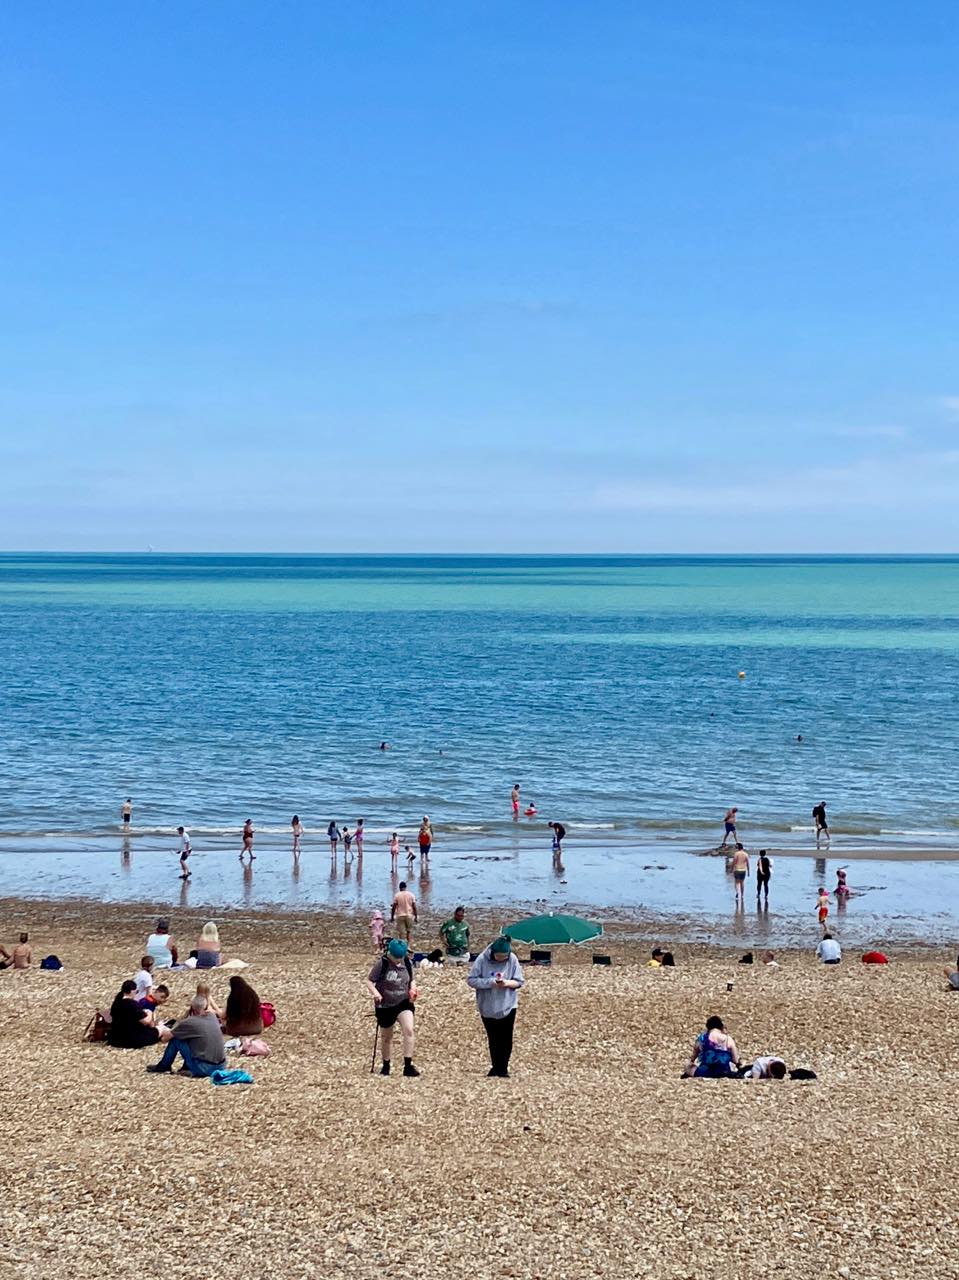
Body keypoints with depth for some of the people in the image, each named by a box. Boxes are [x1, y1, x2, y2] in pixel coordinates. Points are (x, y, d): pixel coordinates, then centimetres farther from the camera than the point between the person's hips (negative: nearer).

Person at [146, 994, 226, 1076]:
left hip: (204, 1068, -6)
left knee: (175, 1038, 6)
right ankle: (186, 1067, 27)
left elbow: (166, 1037, 2)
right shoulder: (212, 1017, 6)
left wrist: (163, 1030, 26)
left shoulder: (189, 1023, -11)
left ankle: (163, 1066, 24)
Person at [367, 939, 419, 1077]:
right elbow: (369, 981, -8)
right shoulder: (382, 964, -11)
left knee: (408, 1030, -20)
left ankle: (408, 1066, -18)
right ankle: (386, 1066, 32)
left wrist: (413, 990, -5)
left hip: (404, 1003, 2)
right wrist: (375, 993, -27)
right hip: (385, 1006, -2)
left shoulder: (407, 963, 2)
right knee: (386, 1037, 12)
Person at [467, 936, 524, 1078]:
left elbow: (519, 981, -4)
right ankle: (495, 1067, 26)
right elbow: (471, 980, -14)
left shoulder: (512, 960, -12)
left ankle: (503, 1069, 15)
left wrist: (507, 983, -25)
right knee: (493, 1039, 12)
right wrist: (490, 982, -26)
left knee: (506, 1039, 3)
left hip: (508, 1006, 0)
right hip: (488, 1007, 0)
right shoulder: (482, 959, -16)